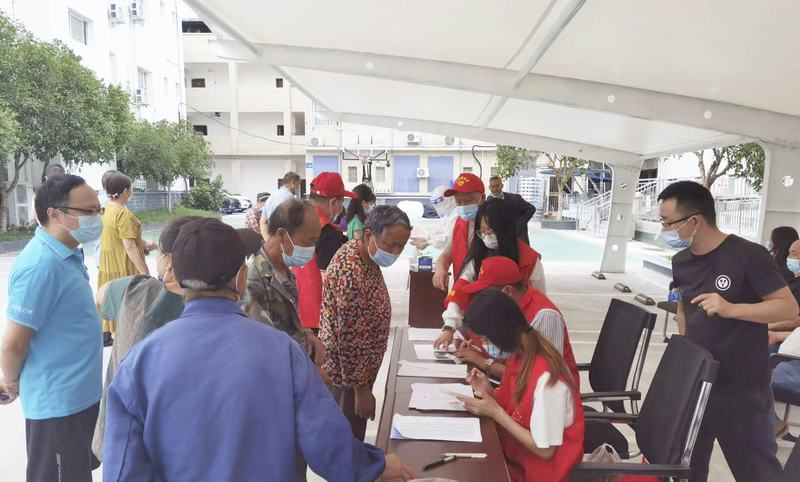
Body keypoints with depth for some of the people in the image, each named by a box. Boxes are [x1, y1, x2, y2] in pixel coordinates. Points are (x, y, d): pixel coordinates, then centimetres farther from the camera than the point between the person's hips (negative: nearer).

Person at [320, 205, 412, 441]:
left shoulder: (365, 253, -3)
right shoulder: (351, 275, -32)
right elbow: (349, 340, -27)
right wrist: (361, 389, -18)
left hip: (361, 363, 9)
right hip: (349, 370, -9)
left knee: (352, 432, 25)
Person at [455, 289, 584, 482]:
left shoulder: (546, 378, -31)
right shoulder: (520, 352, -6)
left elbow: (545, 450, -24)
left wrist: (495, 413, -22)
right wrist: (490, 393, -11)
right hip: (516, 447, 6)